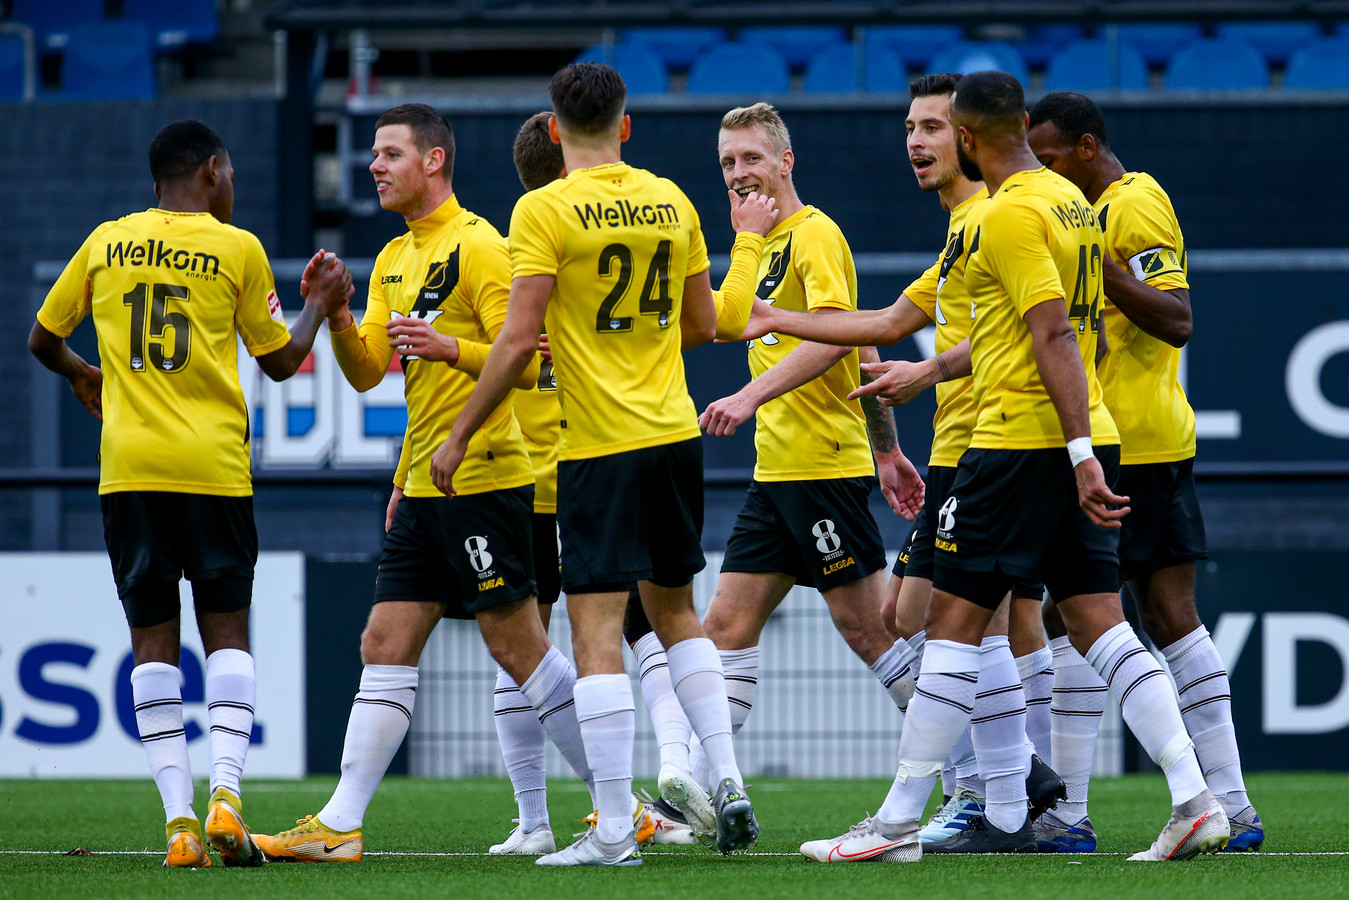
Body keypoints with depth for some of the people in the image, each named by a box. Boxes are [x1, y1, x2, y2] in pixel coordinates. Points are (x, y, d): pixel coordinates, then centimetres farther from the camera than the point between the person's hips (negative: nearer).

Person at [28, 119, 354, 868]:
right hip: (213, 467, -2)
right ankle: (225, 792, -14)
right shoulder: (236, 249, 2)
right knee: (226, 632, 5)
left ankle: (179, 819, -6)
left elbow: (42, 340, 18)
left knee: (153, 639, 3)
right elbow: (280, 361, 10)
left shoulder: (106, 242, 9)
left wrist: (82, 377, 38)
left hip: (127, 468, 2)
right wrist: (320, 304, 26)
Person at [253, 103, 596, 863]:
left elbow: (525, 363, -14)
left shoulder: (479, 246, -10)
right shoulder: (394, 259, 17)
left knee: (518, 645, -6)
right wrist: (337, 317, -4)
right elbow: (367, 372, 13)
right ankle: (340, 827, 4)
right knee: (386, 646, 5)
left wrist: (450, 347, -28)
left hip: (484, 479, -9)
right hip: (425, 483, 9)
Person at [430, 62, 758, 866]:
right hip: (676, 435, 5)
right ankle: (727, 779, 9)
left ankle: (614, 831, -7)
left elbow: (519, 341, -13)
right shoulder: (671, 203, 7)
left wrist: (459, 436, -5)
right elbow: (702, 325, 13)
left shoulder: (545, 211, -9)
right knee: (676, 612, 20)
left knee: (597, 632, -4)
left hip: (601, 445, -5)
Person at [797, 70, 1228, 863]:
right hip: (1085, 442, 9)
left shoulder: (1010, 214, -12)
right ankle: (1194, 801, -6)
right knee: (1100, 625, 5)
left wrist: (1079, 453, -25)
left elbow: (1056, 336, -20)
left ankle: (898, 823, -1)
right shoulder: (1071, 202, 16)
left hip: (1023, 441, -8)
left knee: (956, 620, -3)